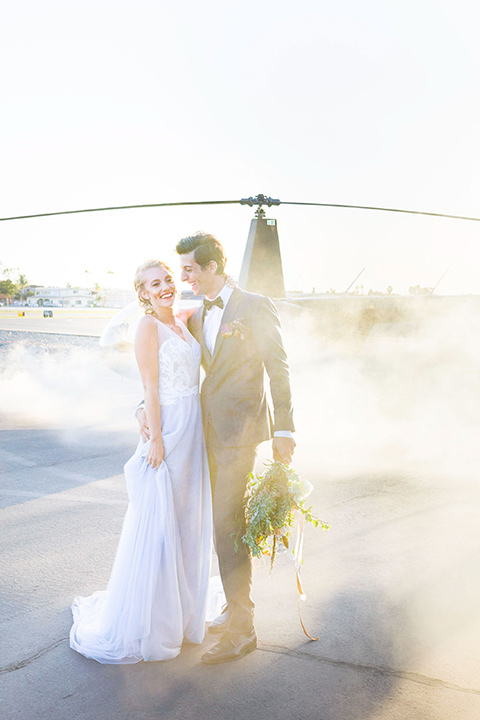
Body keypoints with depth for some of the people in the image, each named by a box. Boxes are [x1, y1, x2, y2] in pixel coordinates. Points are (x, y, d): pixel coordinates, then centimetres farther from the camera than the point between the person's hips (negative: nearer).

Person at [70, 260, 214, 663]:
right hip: (166, 429, -8)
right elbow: (150, 387, -15)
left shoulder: (183, 323, 13)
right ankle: (144, 620, 14)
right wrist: (156, 439, -17)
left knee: (188, 522, 16)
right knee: (157, 524, -1)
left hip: (192, 429, 8)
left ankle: (182, 611, 31)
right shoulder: (148, 327, -11)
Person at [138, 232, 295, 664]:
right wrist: (145, 407, 0)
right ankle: (236, 609, 31)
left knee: (228, 526, -7)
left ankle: (242, 629, 4)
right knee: (223, 523, 15)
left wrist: (284, 430, -13)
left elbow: (279, 370, -9)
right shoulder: (196, 318, 13)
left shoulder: (255, 308, -8)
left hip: (239, 433, -7)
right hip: (210, 433, 7)